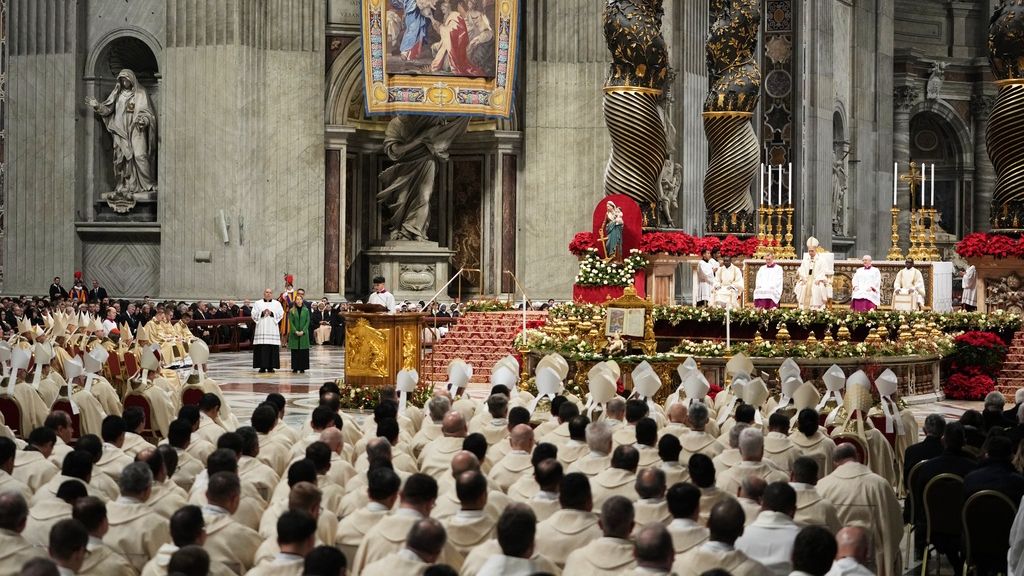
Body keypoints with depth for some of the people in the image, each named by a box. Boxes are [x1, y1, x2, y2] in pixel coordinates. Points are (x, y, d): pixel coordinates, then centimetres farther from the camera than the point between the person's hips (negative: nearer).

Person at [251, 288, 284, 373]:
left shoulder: (277, 304, 13)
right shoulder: (258, 303, 13)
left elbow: (281, 314, 2)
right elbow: (254, 314, 4)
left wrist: (271, 313, -11)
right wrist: (262, 313, -11)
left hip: (272, 329, 0)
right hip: (261, 329, 0)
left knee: (273, 348, -5)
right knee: (261, 348, -6)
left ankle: (271, 366, 0)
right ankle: (262, 366, -3)